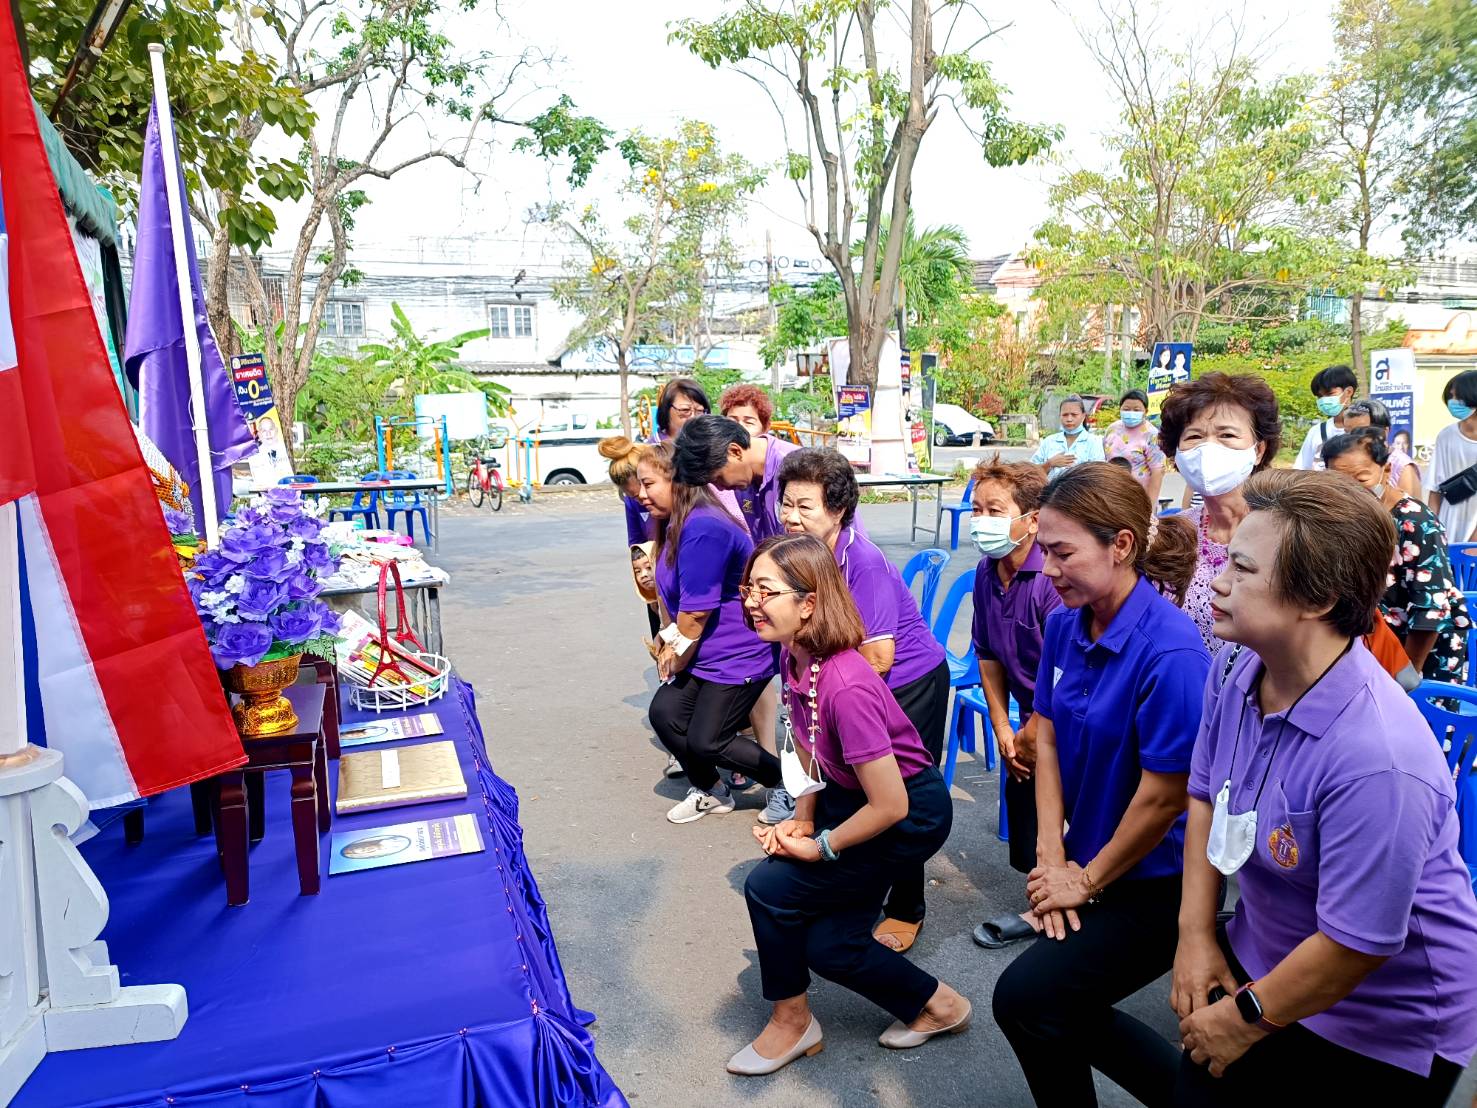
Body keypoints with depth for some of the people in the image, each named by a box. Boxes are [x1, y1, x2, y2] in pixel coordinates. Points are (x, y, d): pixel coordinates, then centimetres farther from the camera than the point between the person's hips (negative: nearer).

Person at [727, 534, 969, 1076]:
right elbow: (807, 749, 7)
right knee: (827, 946, 10)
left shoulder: (846, 686, -35)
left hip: (911, 815, -8)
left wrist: (820, 848, -15)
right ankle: (935, 1003, 35)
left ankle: (791, 1022, 15)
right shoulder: (794, 658, -10)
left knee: (769, 888, -12)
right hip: (850, 795, 8)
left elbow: (890, 806, -29)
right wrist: (801, 820, -1)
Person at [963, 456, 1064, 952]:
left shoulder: (1054, 578, -28)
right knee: (1023, 804, 15)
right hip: (1029, 718, 8)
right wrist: (1002, 728, 4)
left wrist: (1030, 738, -12)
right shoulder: (987, 573, -2)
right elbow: (989, 656, 8)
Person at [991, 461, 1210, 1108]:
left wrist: (1087, 881, -10)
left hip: (1154, 883, -7)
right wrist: (1051, 858, -4)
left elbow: (1163, 797, -22)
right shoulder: (1066, 623, -5)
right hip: (1088, 862, 7)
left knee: (1026, 999, -6)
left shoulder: (1170, 654, -28)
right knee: (1057, 1006, 15)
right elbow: (1047, 738, 2)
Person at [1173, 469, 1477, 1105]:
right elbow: (1205, 797, 3)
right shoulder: (1235, 671, -12)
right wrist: (1196, 934, -1)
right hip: (1261, 958, 6)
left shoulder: (1377, 760, -35)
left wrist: (1247, 1018, -12)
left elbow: (1356, 944, -26)